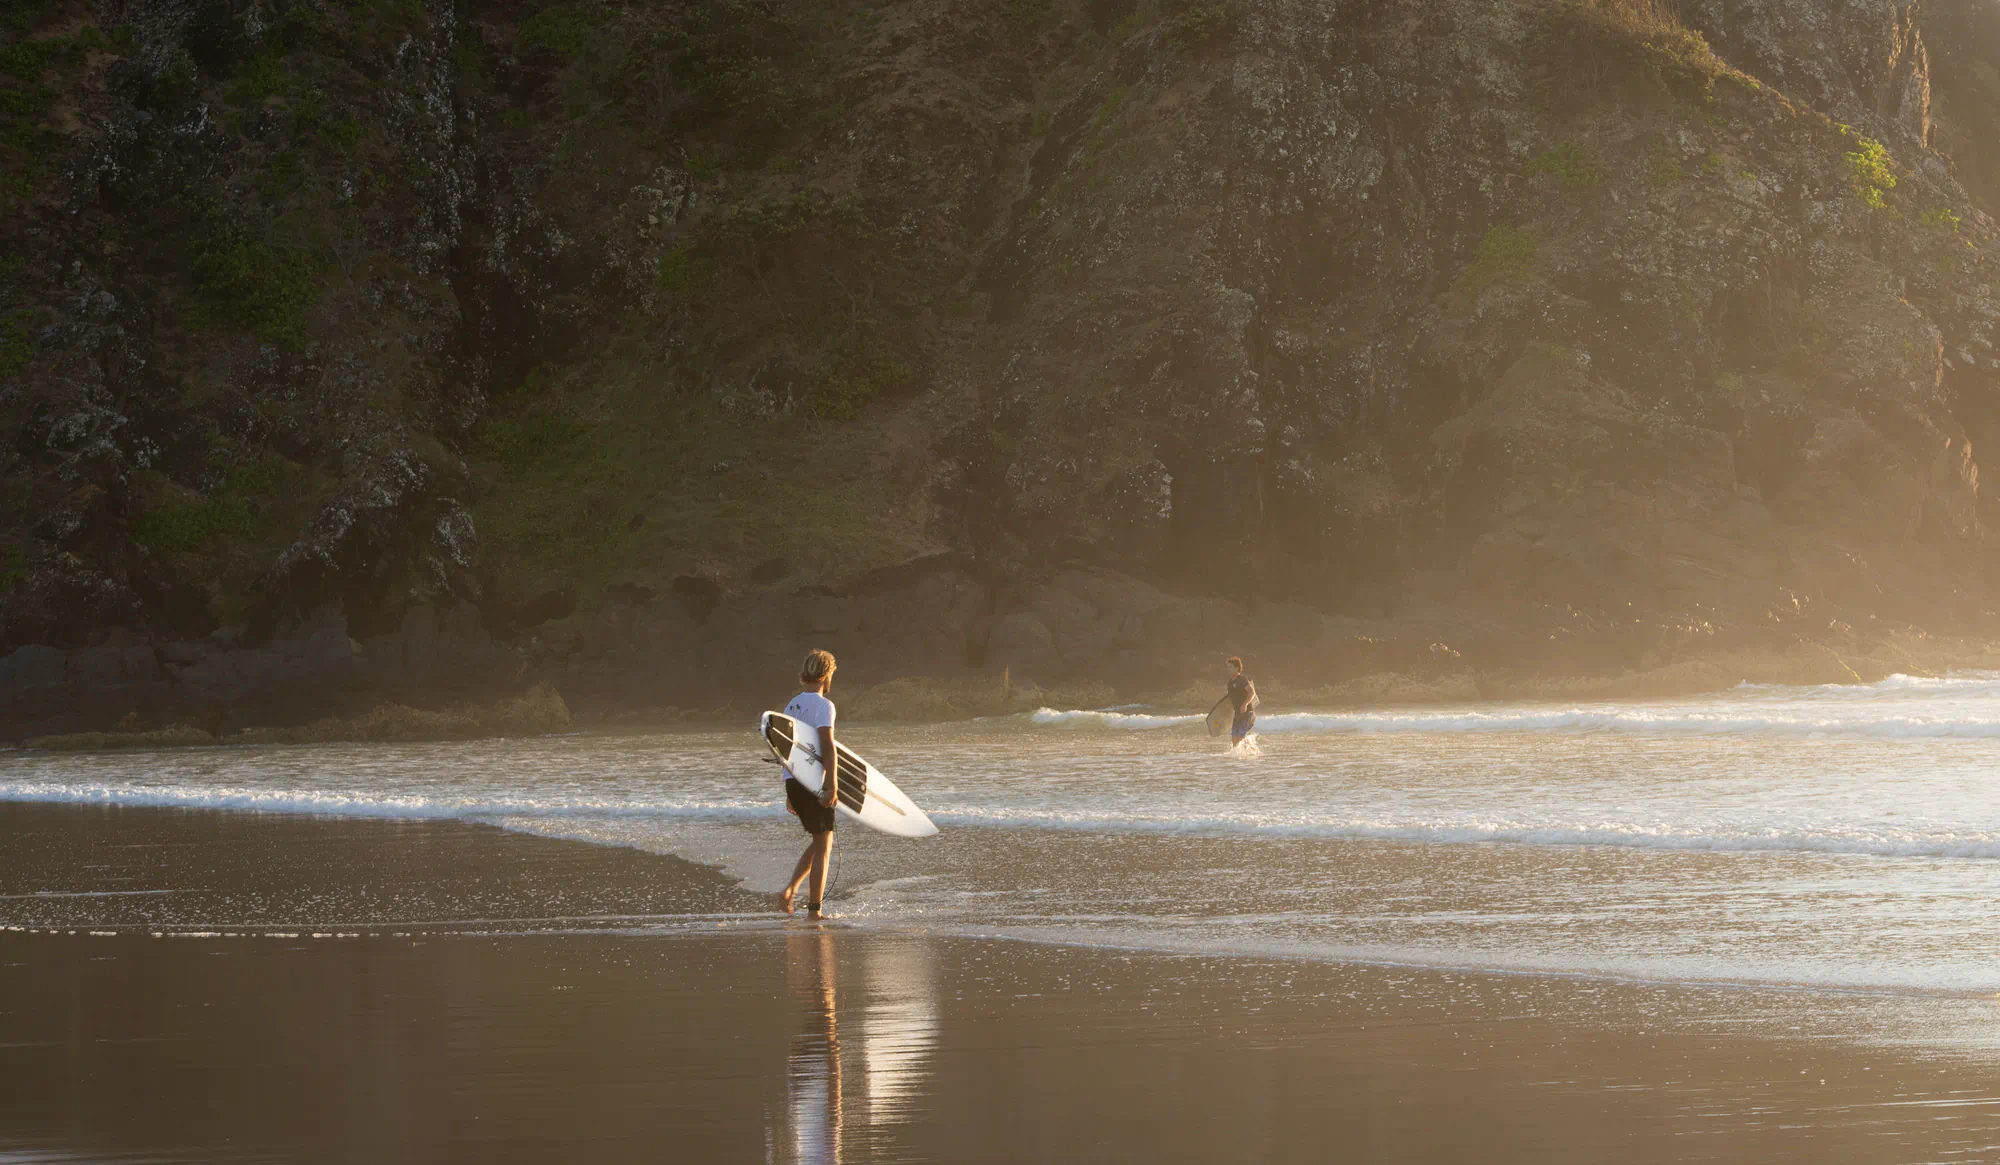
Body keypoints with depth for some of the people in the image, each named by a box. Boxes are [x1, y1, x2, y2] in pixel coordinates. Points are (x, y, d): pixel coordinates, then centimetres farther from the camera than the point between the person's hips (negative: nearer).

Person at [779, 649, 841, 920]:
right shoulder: (823, 705, -9)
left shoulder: (791, 705, 13)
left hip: (792, 781, 7)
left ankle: (790, 889, 4)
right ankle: (815, 908, -1)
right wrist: (832, 787, -19)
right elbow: (827, 748, -18)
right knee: (824, 844, 1)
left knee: (819, 841, 18)